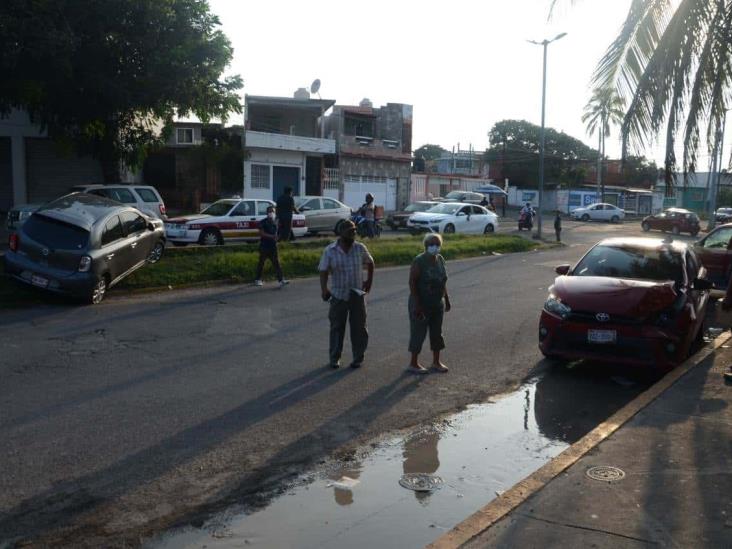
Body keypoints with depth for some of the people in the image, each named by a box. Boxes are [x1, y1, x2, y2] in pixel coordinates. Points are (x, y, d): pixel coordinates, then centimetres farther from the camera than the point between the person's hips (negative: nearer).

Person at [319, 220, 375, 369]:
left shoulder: (360, 248, -2)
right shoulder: (329, 251, -8)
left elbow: (370, 263, 14)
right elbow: (324, 271, -8)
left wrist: (369, 281, 12)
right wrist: (324, 289, -22)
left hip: (357, 294, 1)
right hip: (338, 295, -1)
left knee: (359, 327, 6)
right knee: (337, 327, 7)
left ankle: (358, 358, 19)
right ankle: (334, 358, 19)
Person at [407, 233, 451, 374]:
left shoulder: (440, 259, 3)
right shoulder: (419, 261, -17)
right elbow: (412, 283, -19)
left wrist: (446, 299, 12)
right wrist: (417, 304, -23)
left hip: (438, 303, 7)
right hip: (422, 304, -7)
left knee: (437, 332, 12)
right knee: (419, 332, 1)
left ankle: (436, 362, 23)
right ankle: (413, 363, 13)